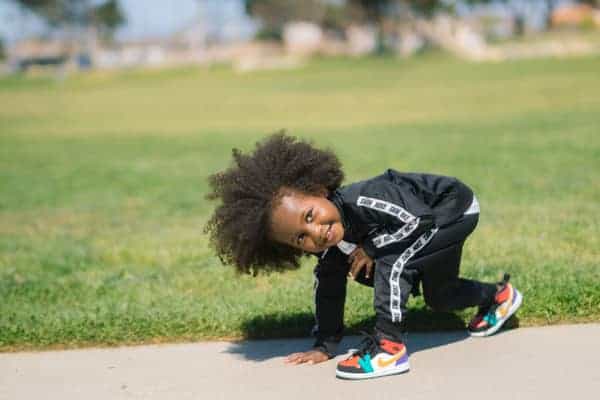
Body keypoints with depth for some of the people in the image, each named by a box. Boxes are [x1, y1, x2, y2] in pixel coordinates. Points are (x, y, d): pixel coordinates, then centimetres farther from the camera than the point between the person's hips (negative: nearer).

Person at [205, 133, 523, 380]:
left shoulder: (362, 201, -41)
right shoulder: (330, 246, -13)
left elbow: (416, 221, -39)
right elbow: (329, 289, -1)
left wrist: (372, 248, -30)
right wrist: (324, 346, -2)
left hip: (455, 208, -9)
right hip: (433, 223, 9)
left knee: (391, 262, -29)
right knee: (439, 299, 24)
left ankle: (388, 346, -22)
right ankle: (497, 295, 51)